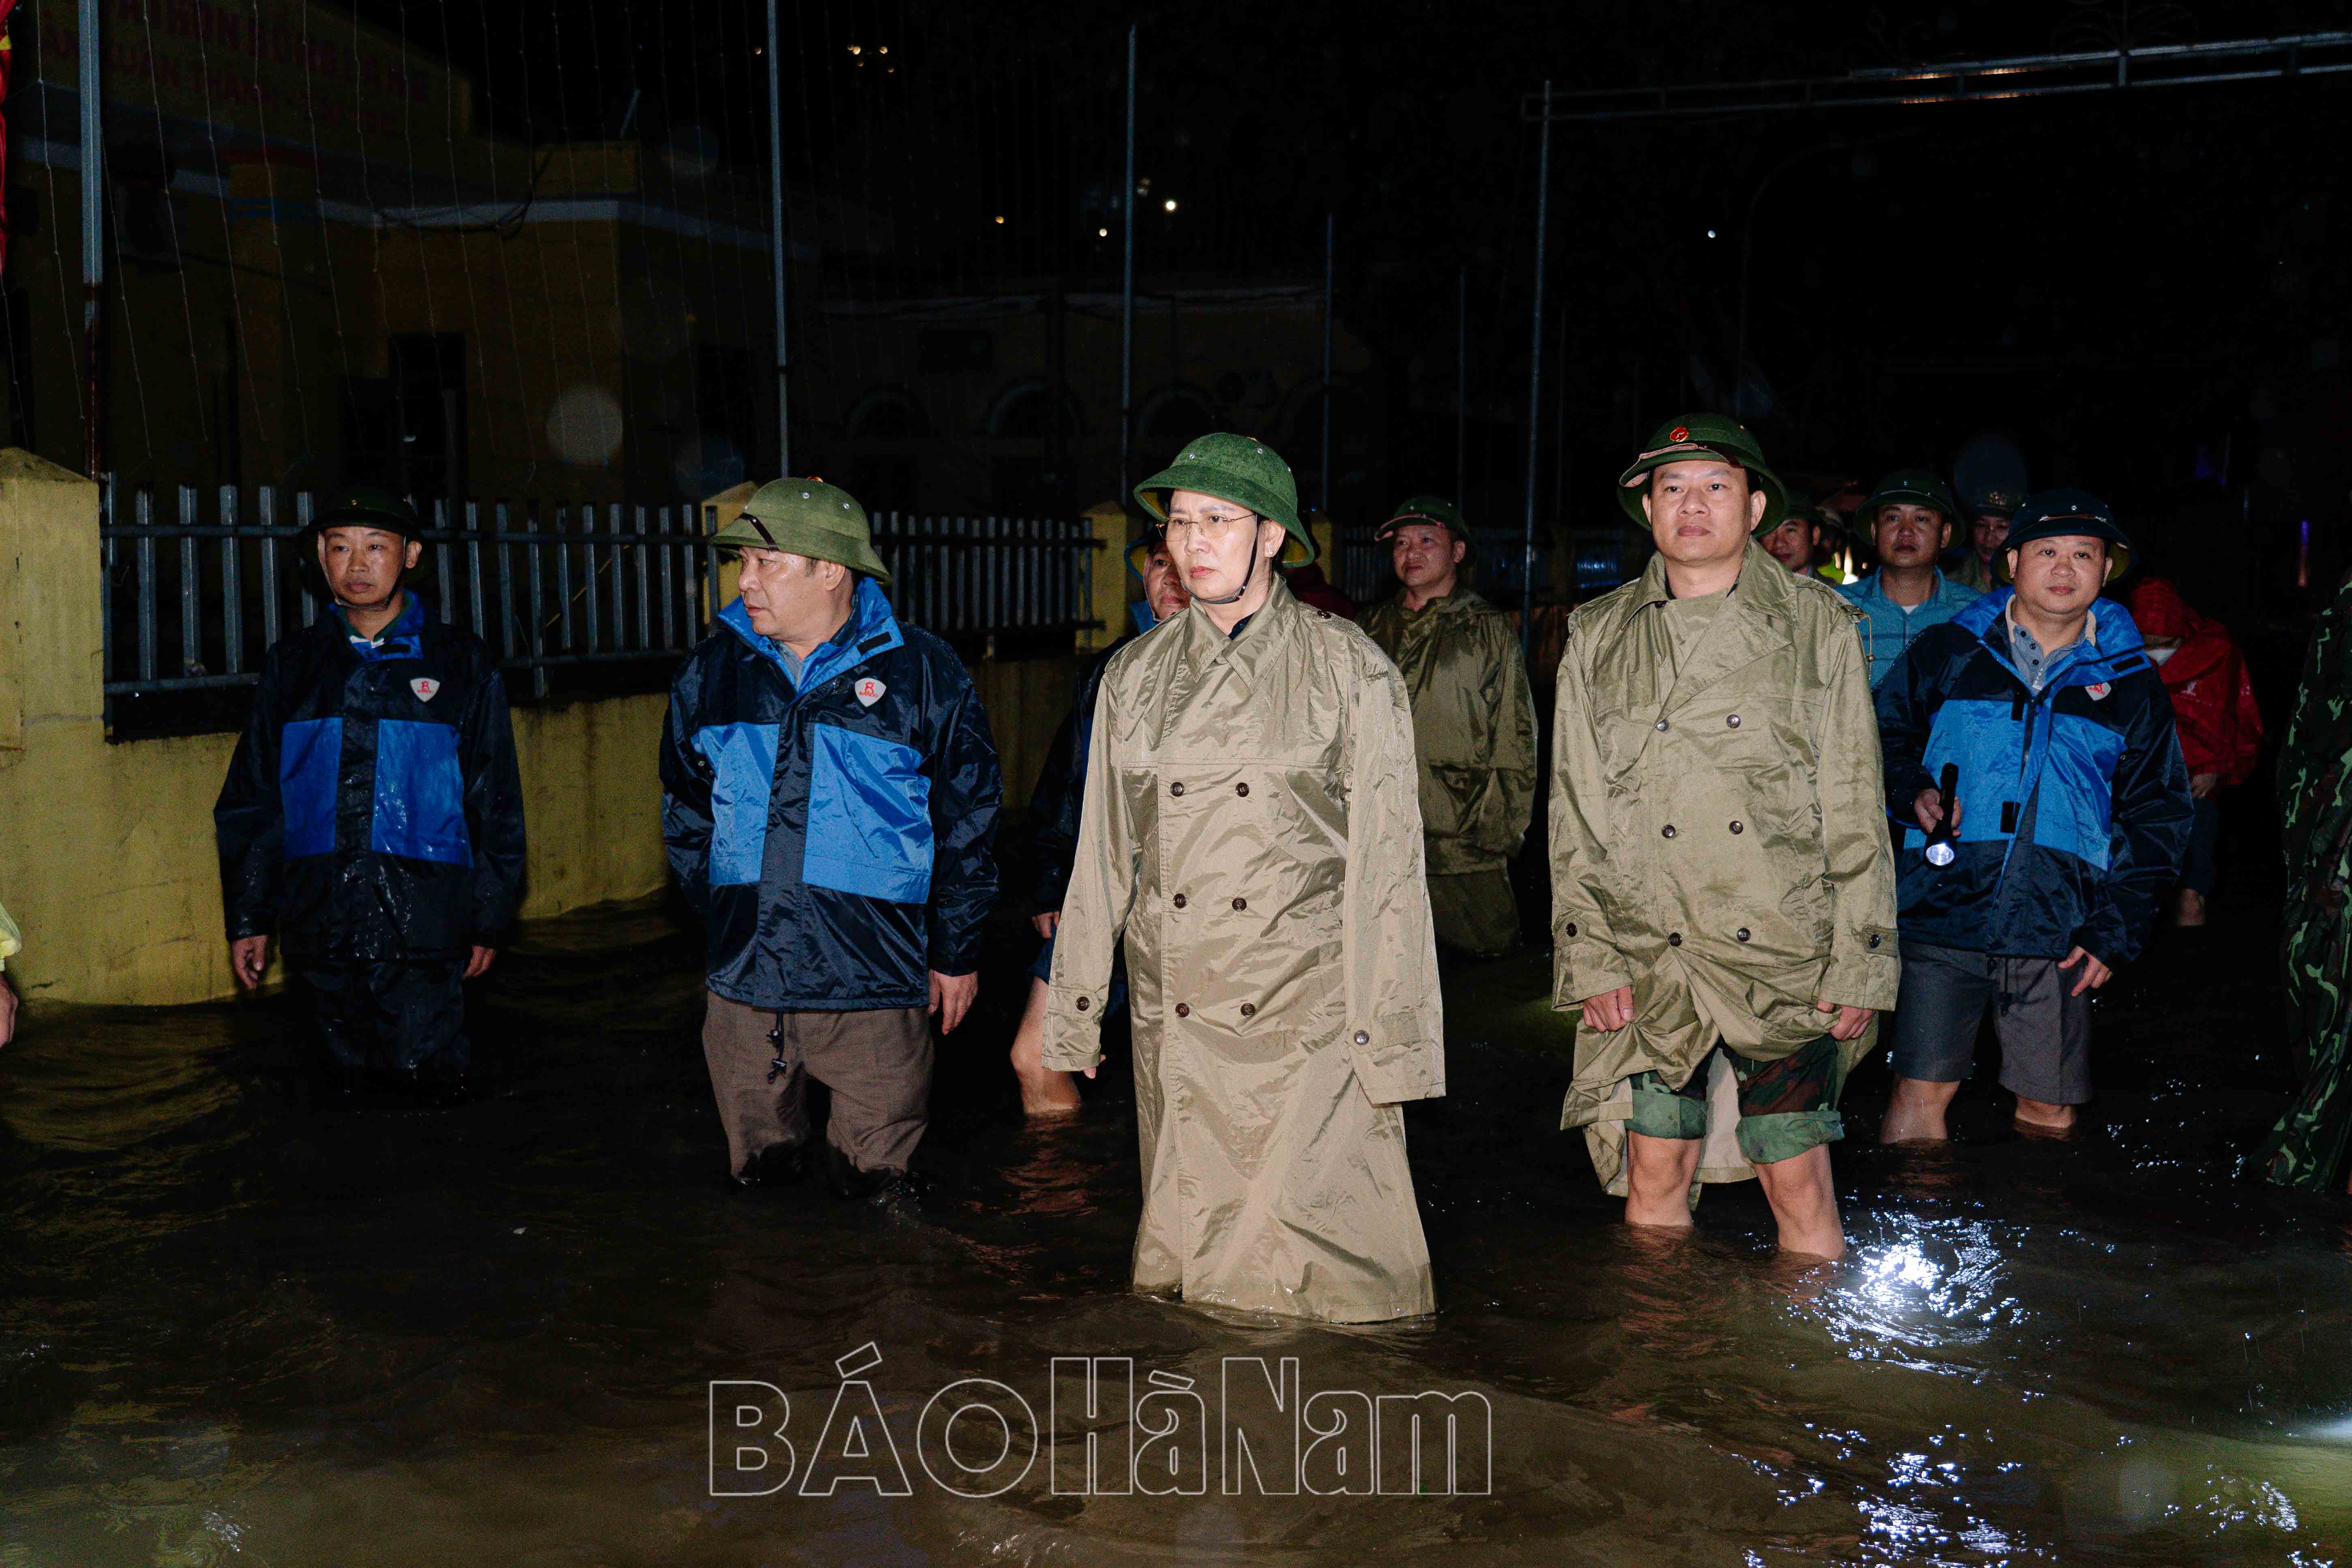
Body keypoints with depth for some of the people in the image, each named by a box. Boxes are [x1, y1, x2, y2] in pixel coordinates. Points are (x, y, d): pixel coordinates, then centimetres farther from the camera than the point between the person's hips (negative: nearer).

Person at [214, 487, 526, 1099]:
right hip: (320, 930, 3)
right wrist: (248, 916, 10)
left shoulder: (461, 663, 4)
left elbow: (496, 802, 7)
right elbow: (250, 800, 15)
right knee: (348, 1079, 9)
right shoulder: (294, 664, 11)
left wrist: (488, 921, 4)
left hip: (422, 930, -3)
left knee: (427, 1077, -6)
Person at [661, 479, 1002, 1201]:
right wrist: (719, 912, 11)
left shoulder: (922, 673, -2)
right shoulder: (712, 670, 7)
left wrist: (956, 952, 4)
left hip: (874, 986, -3)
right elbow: (684, 810, 19)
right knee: (757, 1185, 14)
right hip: (743, 982, 3)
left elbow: (968, 819, 3)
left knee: (874, 1191, 5)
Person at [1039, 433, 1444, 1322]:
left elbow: (1386, 858, -2)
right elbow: (1102, 854, 14)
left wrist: (1388, 1030, -7)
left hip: (1310, 1014, -3)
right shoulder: (1135, 677, 10)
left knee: (1315, 1221, -6)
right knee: (1192, 1232, 5)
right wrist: (1072, 1013, 13)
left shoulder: (1349, 669, 0)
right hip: (1177, 1020, 3)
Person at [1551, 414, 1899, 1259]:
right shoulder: (1599, 637, 9)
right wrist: (1591, 960, 0)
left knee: (1800, 1182, 1)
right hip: (1648, 963, 2)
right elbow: (1575, 817, 8)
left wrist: (1858, 965, -1)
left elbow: (1856, 808, 4)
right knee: (1656, 1176, 6)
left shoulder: (1819, 626, 5)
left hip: (1787, 960, -1)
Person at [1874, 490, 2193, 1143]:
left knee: (2050, 1109, 7)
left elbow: (2157, 817, 12)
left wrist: (2115, 931, 2)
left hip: (2058, 933, 2)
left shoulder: (2129, 681, 10)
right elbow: (1881, 735, 15)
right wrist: (1913, 794, -7)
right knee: (1921, 1093, -6)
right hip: (1944, 914, -1)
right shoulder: (1947, 653, 6)